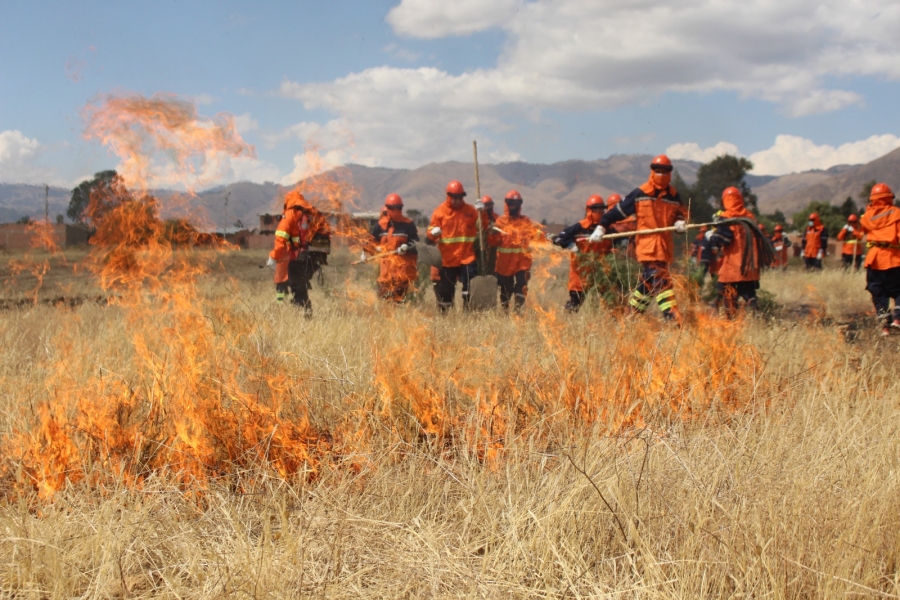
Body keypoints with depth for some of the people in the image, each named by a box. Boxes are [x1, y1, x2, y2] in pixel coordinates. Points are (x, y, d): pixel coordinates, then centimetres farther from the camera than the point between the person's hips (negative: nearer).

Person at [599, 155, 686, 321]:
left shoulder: (674, 196, 10)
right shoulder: (639, 194, -3)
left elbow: (679, 215, 20)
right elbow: (619, 210, 0)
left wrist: (680, 223, -5)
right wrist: (602, 227, -2)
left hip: (665, 247, 6)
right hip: (647, 247, -6)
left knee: (648, 282, 15)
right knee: (661, 282, -14)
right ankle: (672, 318, -18)